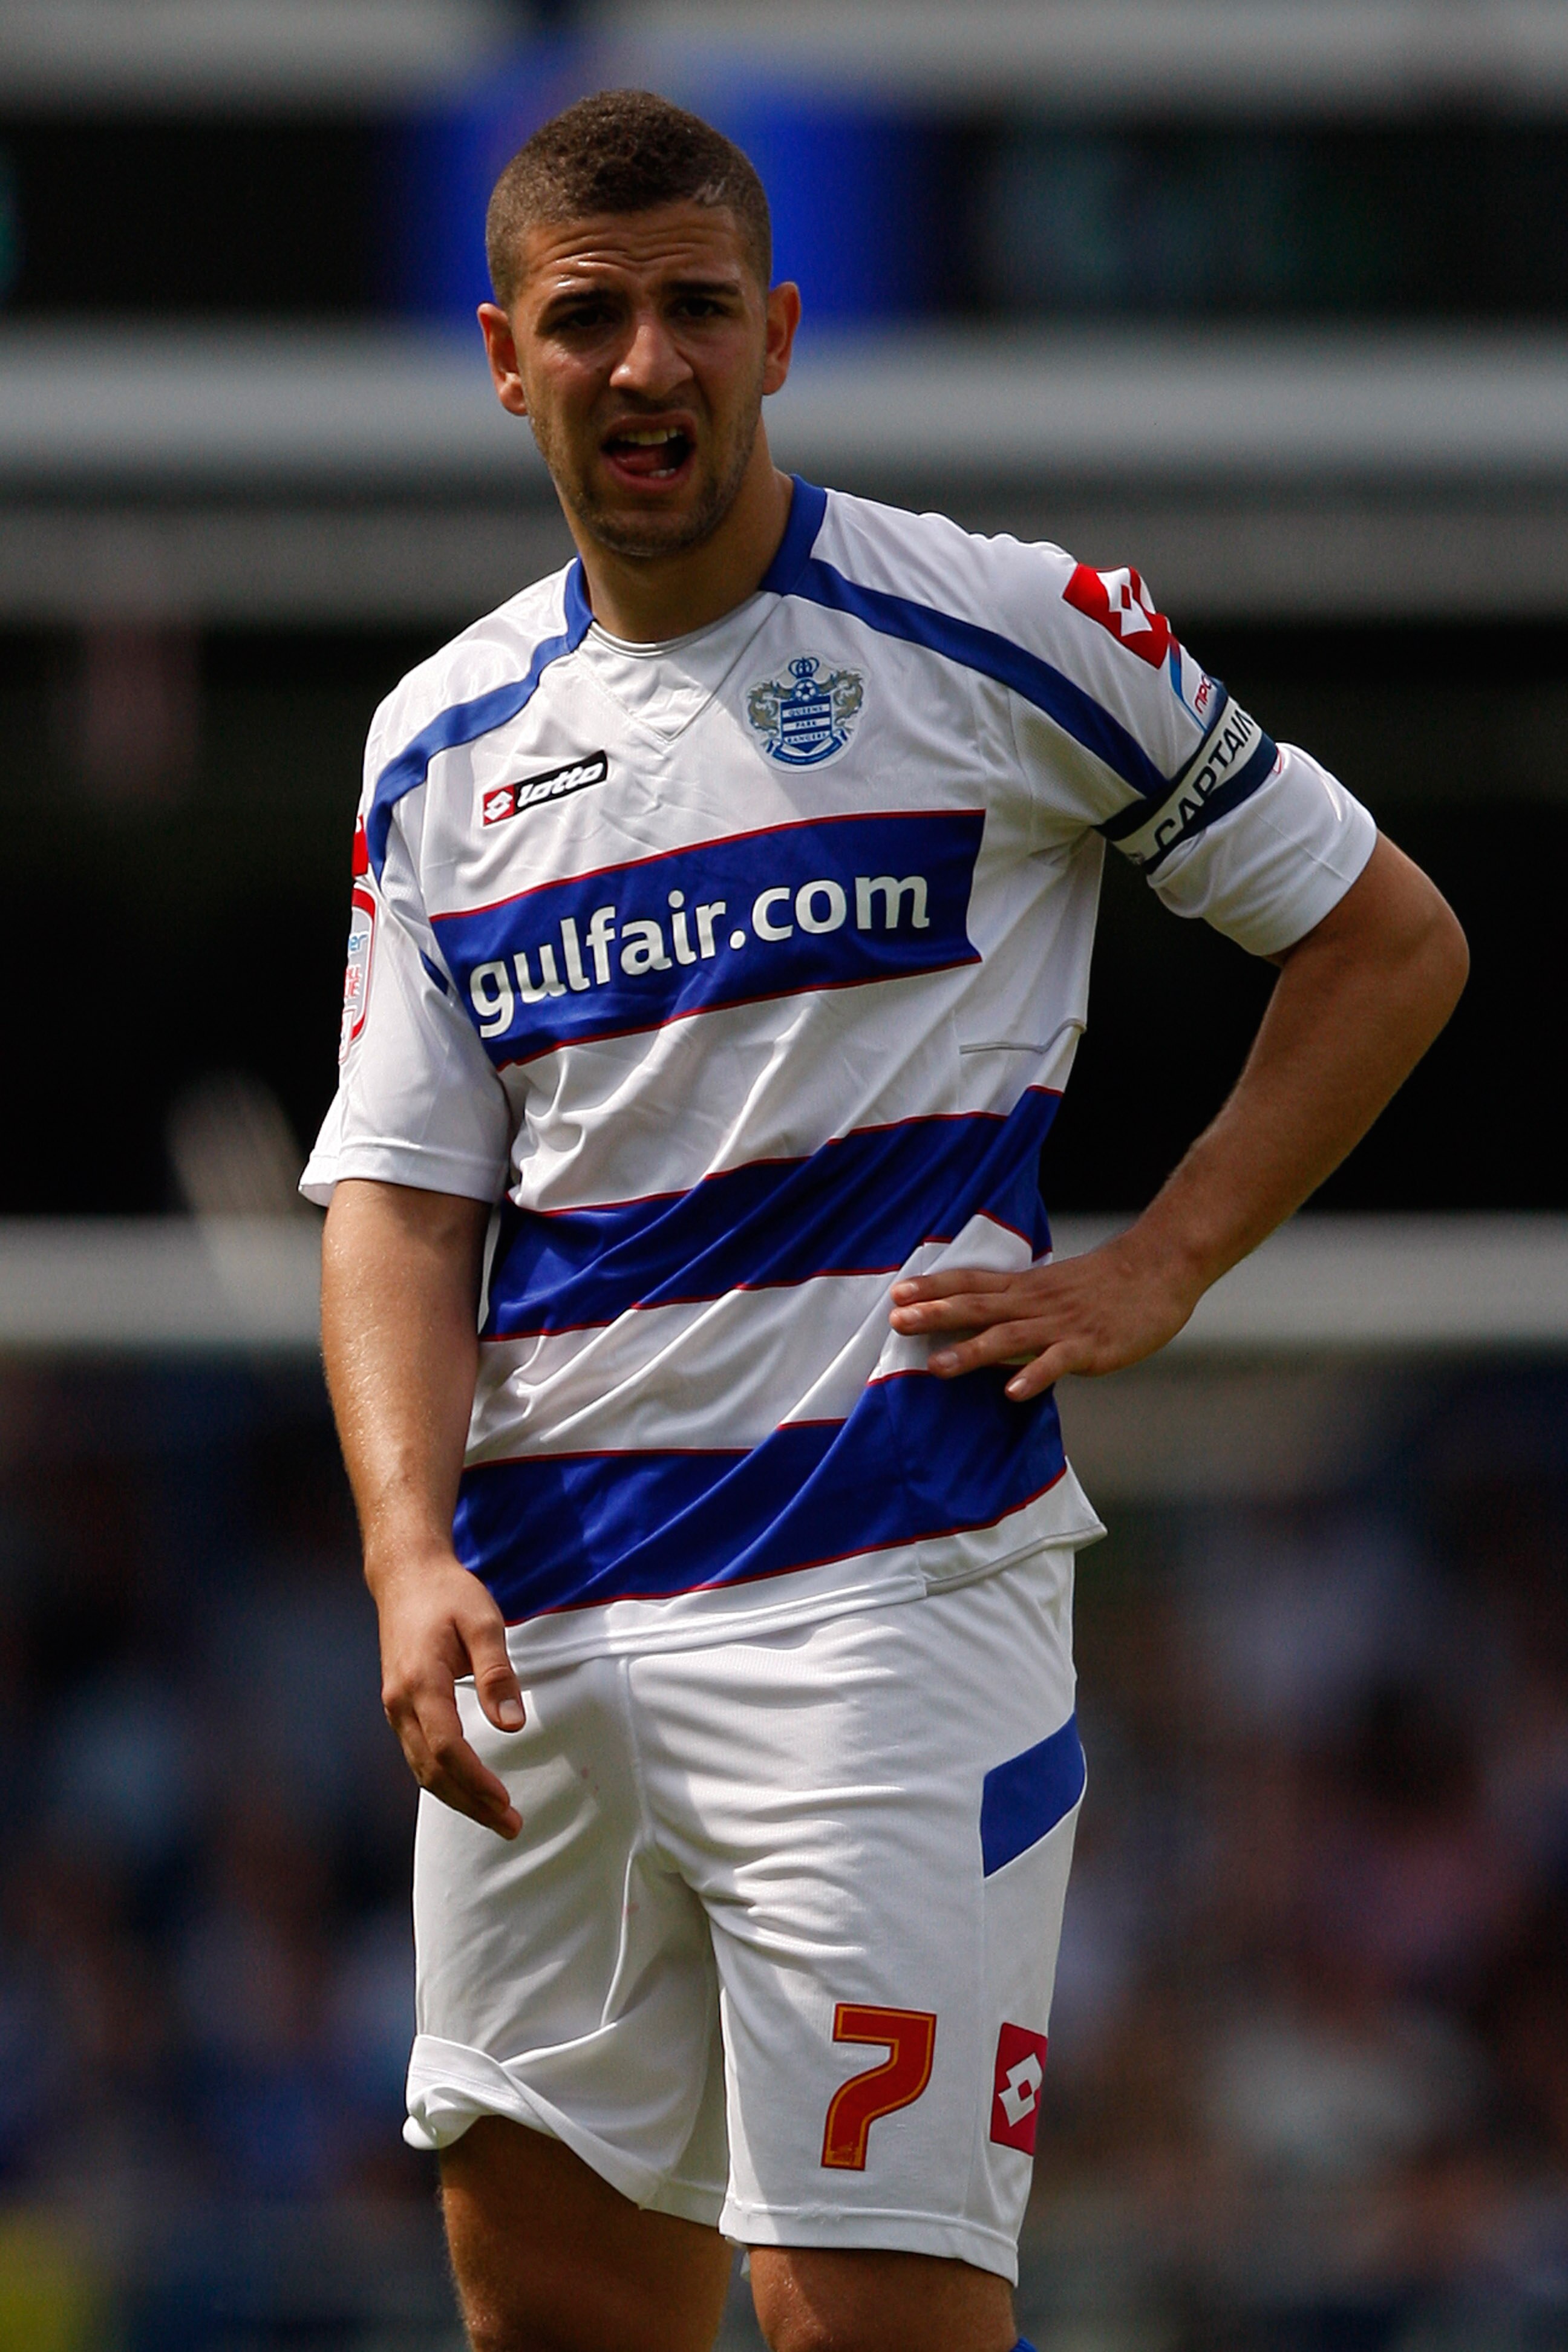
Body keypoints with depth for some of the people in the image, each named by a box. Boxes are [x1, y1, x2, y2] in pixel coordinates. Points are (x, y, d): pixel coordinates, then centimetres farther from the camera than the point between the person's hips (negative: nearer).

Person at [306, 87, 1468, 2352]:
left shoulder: (1008, 635, -1)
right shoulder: (447, 743, 13)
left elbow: (1388, 939, 7)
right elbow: (398, 1185, 9)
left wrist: (1153, 1273, -2)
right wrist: (411, 1552, -7)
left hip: (886, 1591, -5)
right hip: (537, 1626, 5)